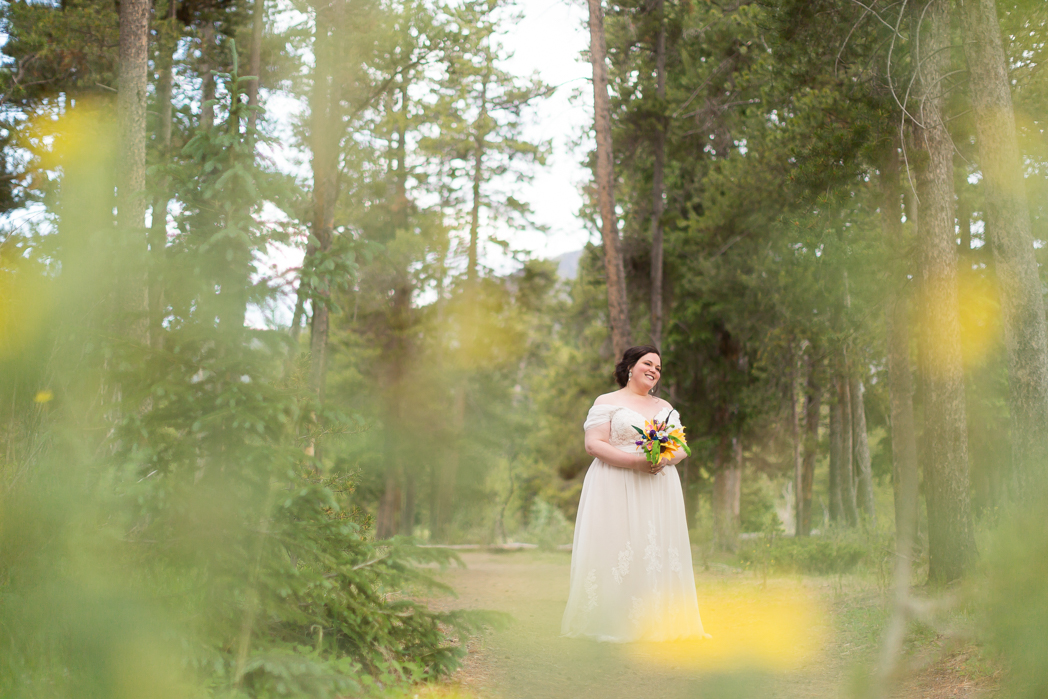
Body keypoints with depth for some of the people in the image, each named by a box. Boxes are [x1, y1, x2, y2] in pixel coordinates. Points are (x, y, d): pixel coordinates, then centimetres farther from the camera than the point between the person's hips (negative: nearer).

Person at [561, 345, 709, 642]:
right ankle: (613, 623, -8)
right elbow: (594, 444, -8)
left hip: (659, 488, 5)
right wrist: (635, 461, -18)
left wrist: (666, 459, -10)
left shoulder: (665, 408, 21)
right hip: (617, 490, -5)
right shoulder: (607, 402, 4)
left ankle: (656, 620, 4)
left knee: (657, 550, -1)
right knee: (617, 549, -11)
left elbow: (681, 447, 15)